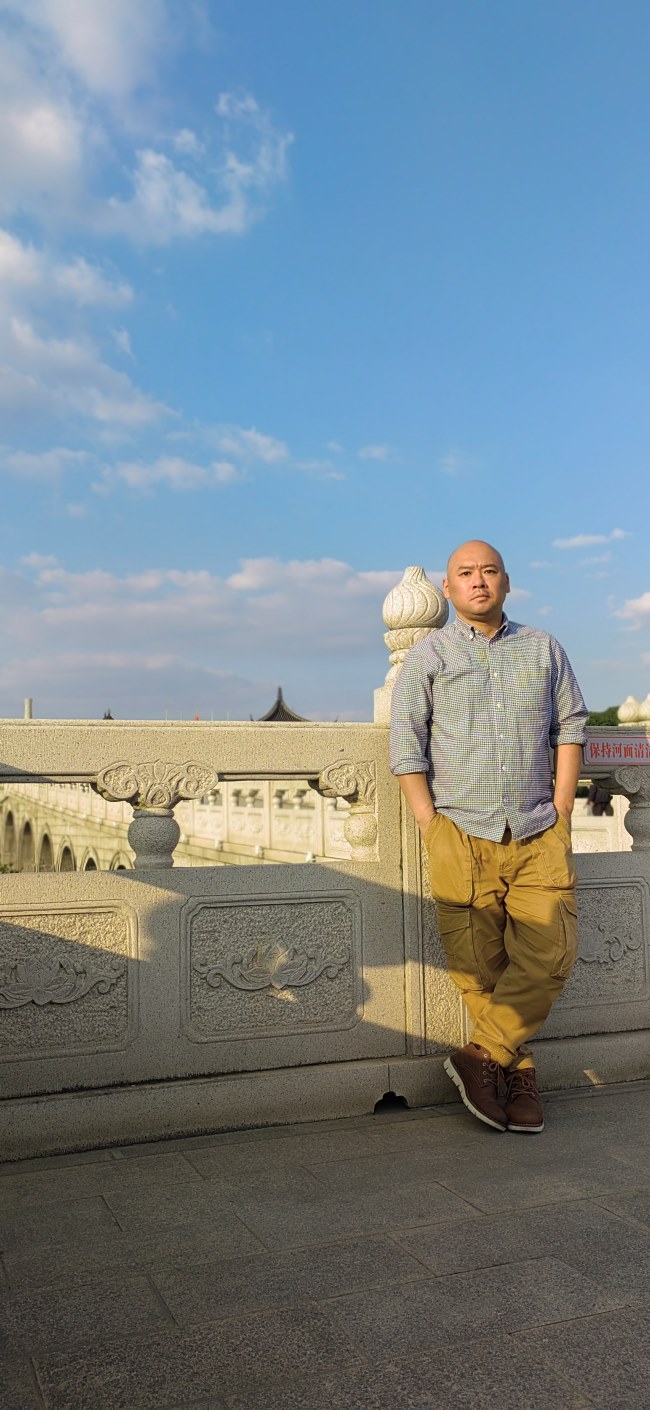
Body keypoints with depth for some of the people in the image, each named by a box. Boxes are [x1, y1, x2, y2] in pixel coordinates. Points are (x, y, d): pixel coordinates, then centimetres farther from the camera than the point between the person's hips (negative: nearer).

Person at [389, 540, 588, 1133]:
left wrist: (561, 811, 4)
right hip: (462, 834, -1)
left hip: (539, 835, 2)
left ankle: (483, 1056, 4)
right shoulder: (428, 655, 8)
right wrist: (430, 825, -5)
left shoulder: (543, 649, 15)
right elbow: (406, 743, 2)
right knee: (480, 966, -1)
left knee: (551, 955, -10)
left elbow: (571, 724, 15)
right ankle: (518, 1073, 16)